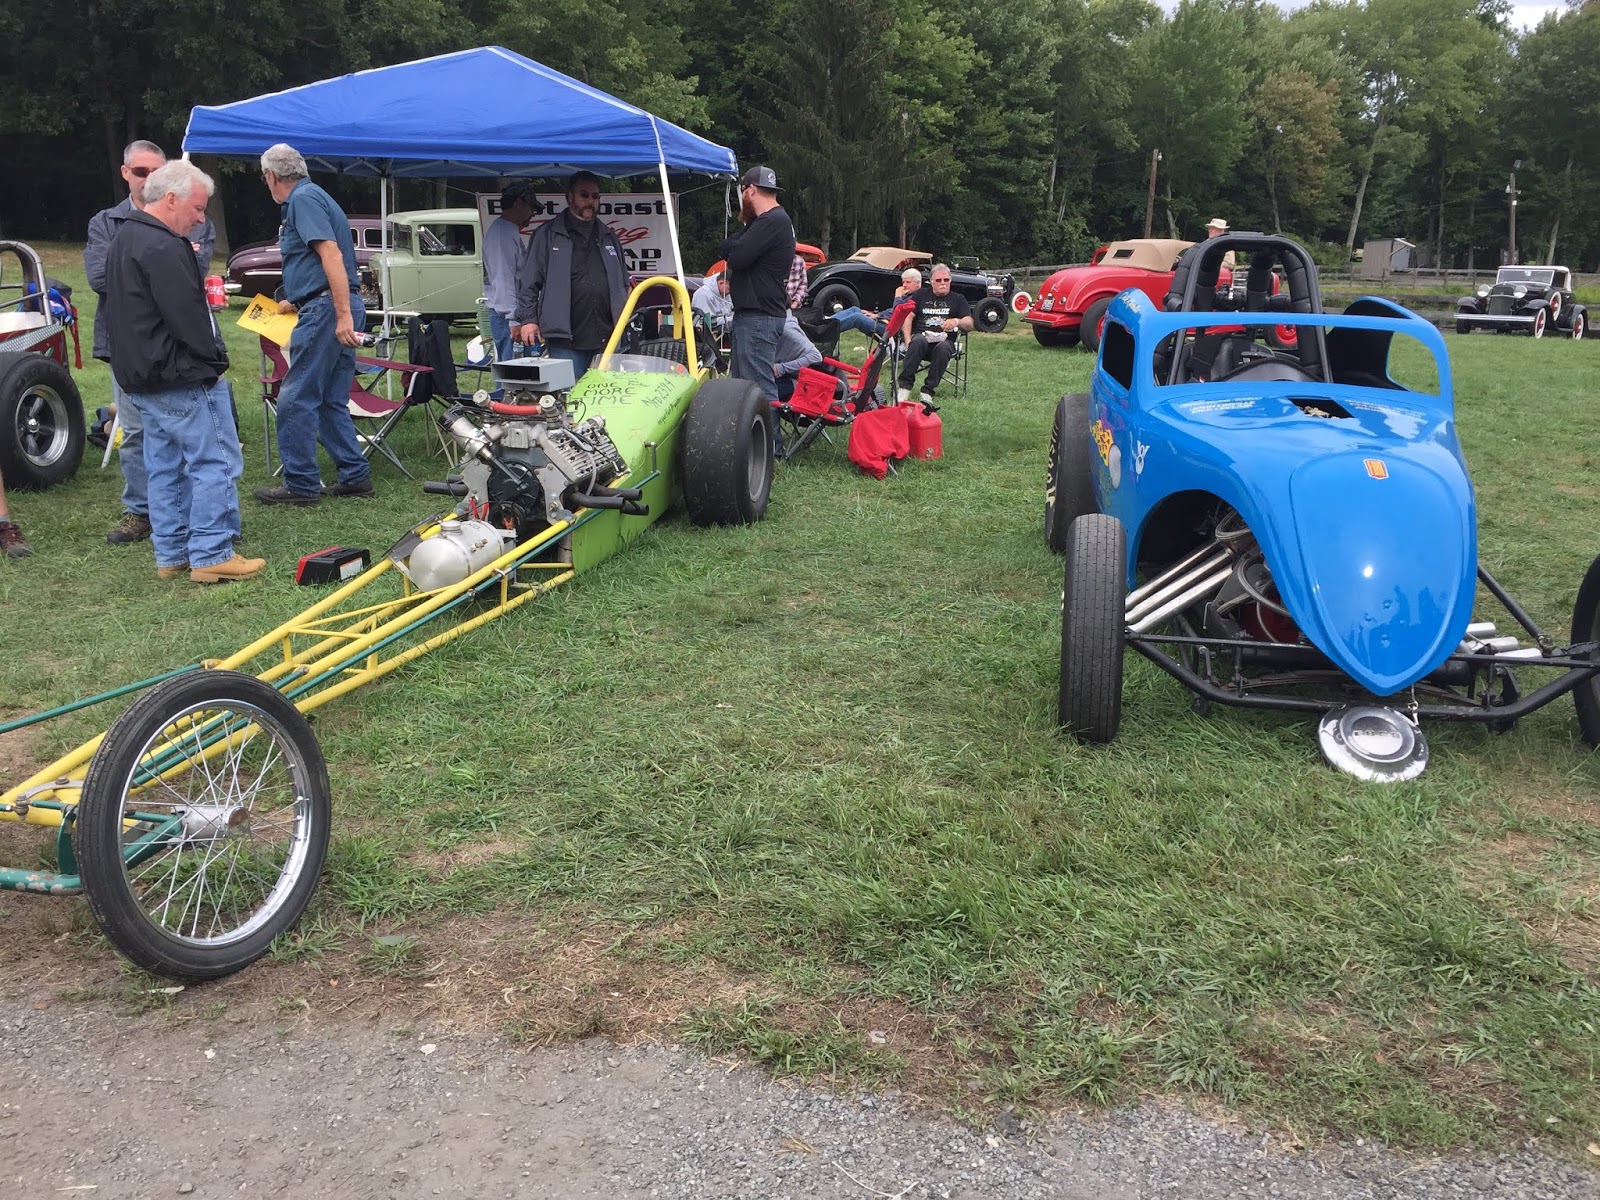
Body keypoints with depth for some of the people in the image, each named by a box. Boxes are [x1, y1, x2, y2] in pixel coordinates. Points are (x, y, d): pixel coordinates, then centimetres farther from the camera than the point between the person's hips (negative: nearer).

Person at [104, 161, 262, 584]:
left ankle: (170, 555, 19)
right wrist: (214, 360, -10)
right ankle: (211, 556, -2)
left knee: (166, 466, 14)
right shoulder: (164, 247, -18)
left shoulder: (125, 240, 16)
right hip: (183, 380, -11)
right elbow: (187, 315, -22)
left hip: (141, 377, 11)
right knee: (215, 463, -4)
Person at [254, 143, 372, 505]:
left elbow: (331, 254, -21)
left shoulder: (303, 199, -8)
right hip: (337, 311, 10)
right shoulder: (312, 196, 23)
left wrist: (343, 315, -27)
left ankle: (301, 484, 0)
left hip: (326, 310, -10)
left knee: (296, 400, -4)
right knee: (331, 402, 13)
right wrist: (293, 303, 43)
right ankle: (355, 475, 15)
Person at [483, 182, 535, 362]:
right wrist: (514, 320, -22)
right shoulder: (504, 232, -12)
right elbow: (504, 281, -19)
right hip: (507, 316, -10)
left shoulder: (508, 230, 20)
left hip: (503, 315, 10)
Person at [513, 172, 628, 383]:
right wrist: (527, 319, -6)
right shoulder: (548, 235, 5)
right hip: (565, 340, -4)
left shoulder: (608, 237, 20)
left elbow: (622, 284, 26)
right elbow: (528, 282, 2)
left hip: (607, 337, 4)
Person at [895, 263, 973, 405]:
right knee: (918, 342, -37)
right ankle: (904, 387, -40)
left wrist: (957, 322, -16)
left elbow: (969, 324, 8)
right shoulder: (921, 294, 22)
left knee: (943, 348, -37)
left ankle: (928, 391, -37)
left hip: (945, 340, 0)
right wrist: (907, 340, -8)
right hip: (921, 335, 0)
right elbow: (908, 317, 10)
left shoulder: (958, 299, 20)